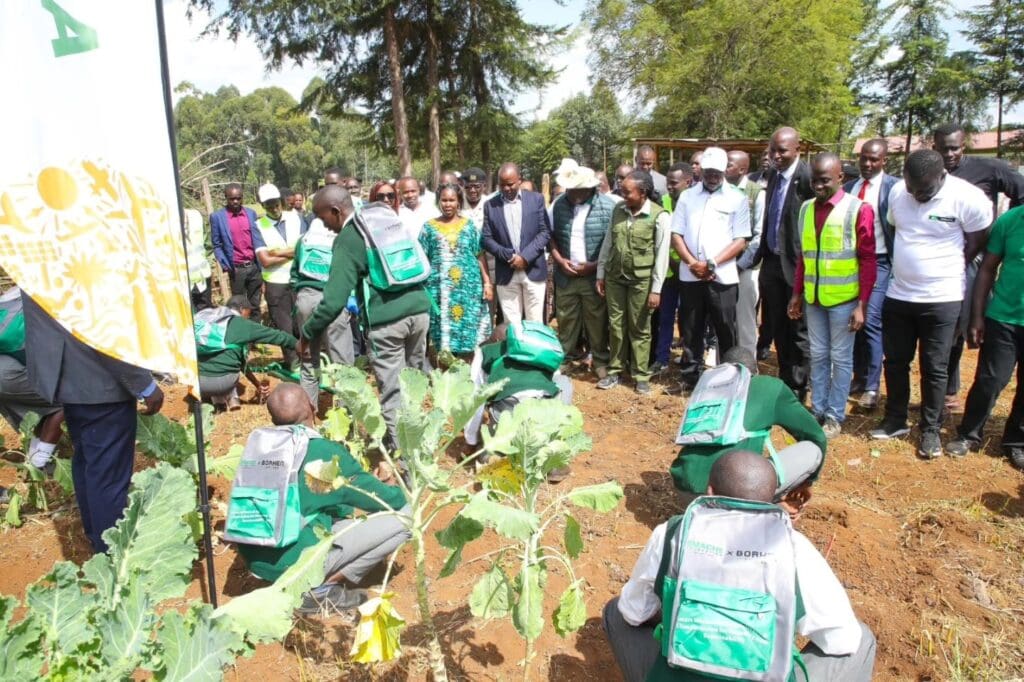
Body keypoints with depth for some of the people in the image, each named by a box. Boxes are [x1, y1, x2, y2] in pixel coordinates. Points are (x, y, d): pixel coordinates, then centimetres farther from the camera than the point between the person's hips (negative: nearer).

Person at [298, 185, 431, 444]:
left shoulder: (346, 239, -5)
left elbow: (334, 300, -11)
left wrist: (305, 334, -1)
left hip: (386, 320, -7)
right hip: (419, 309, 7)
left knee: (392, 394, 4)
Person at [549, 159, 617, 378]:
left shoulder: (607, 206, -11)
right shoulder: (559, 203, -1)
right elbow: (550, 235, 8)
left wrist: (594, 265, -13)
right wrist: (559, 260, -6)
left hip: (595, 276, -3)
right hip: (565, 276, 3)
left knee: (597, 321, 7)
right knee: (566, 319, 13)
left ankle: (601, 361, 21)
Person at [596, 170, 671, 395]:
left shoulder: (660, 216, -12)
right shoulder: (618, 209, 3)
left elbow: (662, 255, -10)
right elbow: (607, 243, 10)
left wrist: (656, 289, -12)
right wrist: (601, 274, 9)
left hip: (641, 280, -4)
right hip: (615, 277, 4)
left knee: (639, 328, 6)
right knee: (616, 325, 11)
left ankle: (641, 375, 18)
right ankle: (615, 371, 24)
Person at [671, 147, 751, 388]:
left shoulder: (737, 198, 2)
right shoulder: (687, 196, 10)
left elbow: (741, 240, -3)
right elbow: (676, 235, 5)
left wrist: (712, 263, -13)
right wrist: (693, 263, -9)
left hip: (723, 277, -2)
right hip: (690, 276, 3)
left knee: (726, 331, 3)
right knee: (691, 330, 9)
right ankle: (691, 377, 21)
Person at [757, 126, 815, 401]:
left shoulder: (807, 176, -16)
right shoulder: (773, 174, 9)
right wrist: (761, 252, 13)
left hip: (796, 263, -7)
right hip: (772, 261, 8)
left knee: (798, 331, 5)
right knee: (777, 329, 16)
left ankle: (797, 391, 18)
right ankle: (784, 383, 31)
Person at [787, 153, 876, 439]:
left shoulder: (859, 209, -9)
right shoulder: (807, 208, 6)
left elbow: (868, 260, -9)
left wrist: (862, 304, -12)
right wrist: (796, 292, 11)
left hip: (844, 299, -4)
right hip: (813, 298, 5)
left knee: (840, 358, 6)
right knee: (818, 356, 12)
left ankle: (835, 416, 16)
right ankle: (817, 410, 23)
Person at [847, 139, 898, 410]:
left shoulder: (893, 187, -6)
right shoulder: (848, 188, 10)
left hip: (879, 262, -5)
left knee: (871, 322, -10)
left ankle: (872, 387, -1)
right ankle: (859, 377, 23)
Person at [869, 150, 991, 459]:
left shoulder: (969, 199, -15)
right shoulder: (897, 192, -2)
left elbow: (975, 245, -3)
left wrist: (943, 272, 3)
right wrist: (906, 266, 8)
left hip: (941, 299, -4)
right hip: (898, 294, 4)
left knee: (934, 368, 5)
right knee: (895, 360, 12)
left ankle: (930, 429, 20)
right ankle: (895, 420, 28)